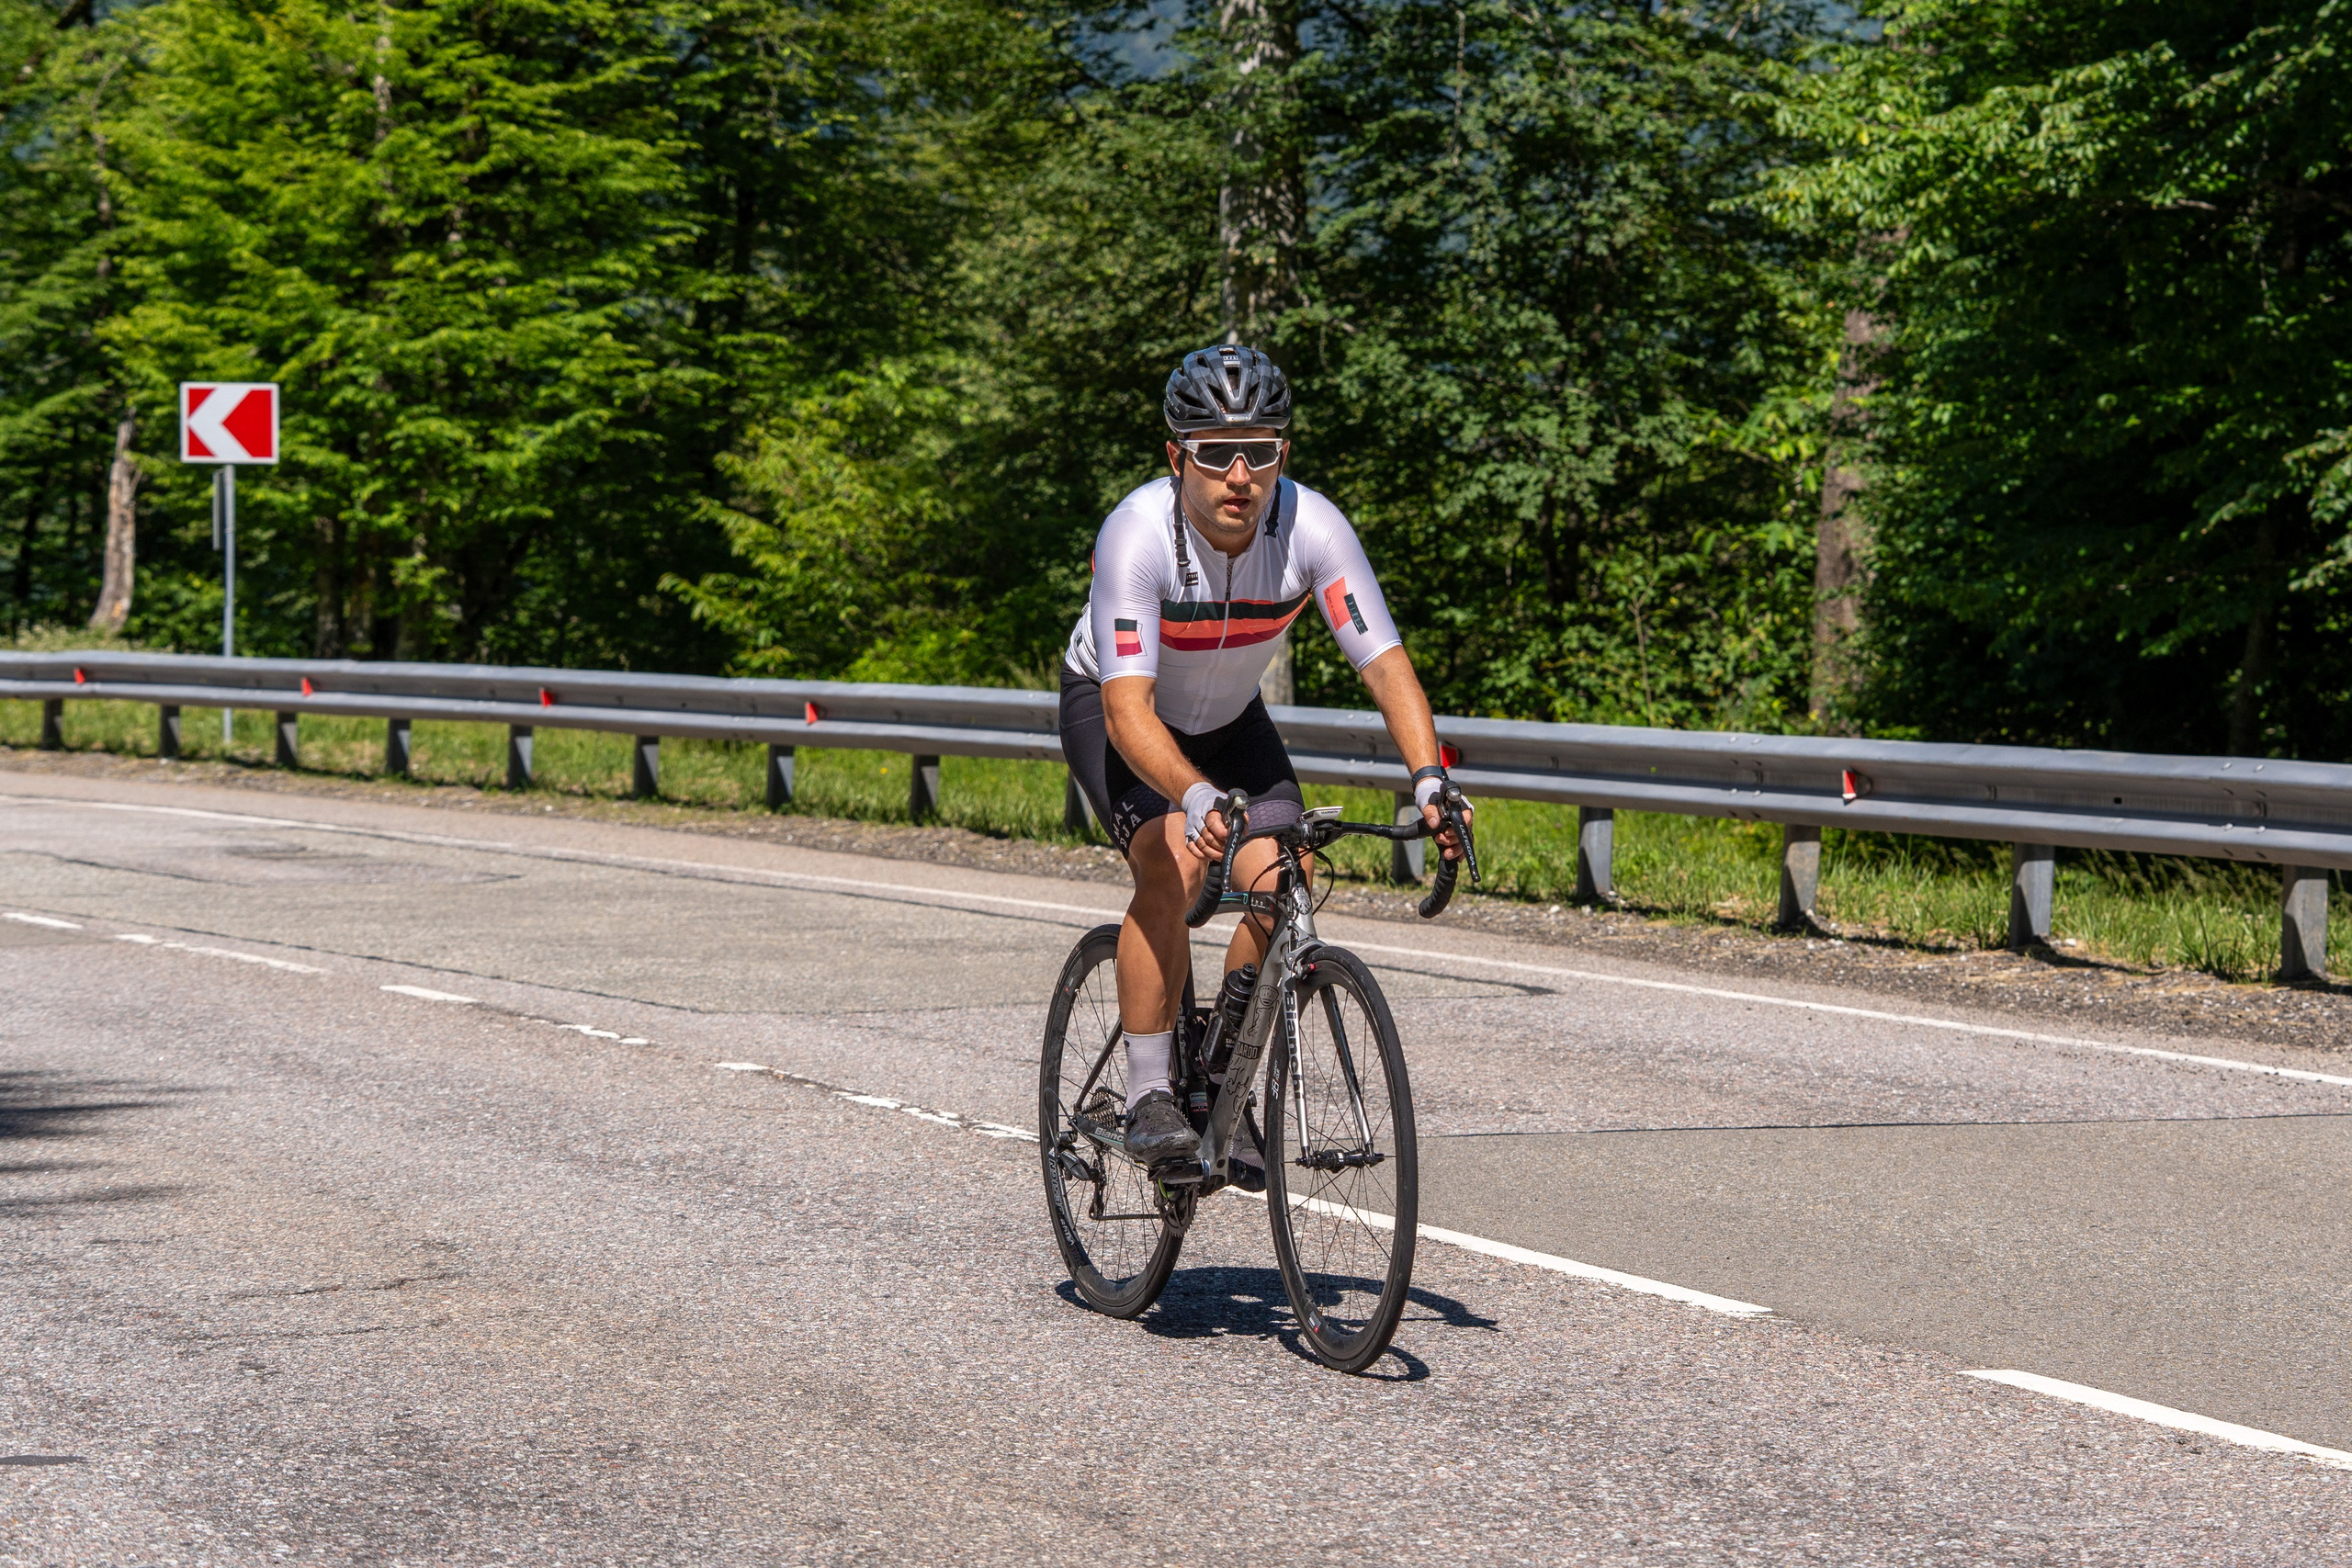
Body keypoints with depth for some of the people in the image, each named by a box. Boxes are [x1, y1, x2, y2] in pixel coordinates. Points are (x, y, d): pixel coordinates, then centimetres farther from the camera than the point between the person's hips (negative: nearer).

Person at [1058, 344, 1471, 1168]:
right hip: (1113, 708, -3)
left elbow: (1385, 663, -28)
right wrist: (1196, 795, -60)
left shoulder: (1312, 526, -28)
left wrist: (1429, 778, -44)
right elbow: (1129, 707, -43)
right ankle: (1149, 1095, -16)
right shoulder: (1138, 534, -36)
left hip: (1227, 716, 4)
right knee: (1175, 864, -28)